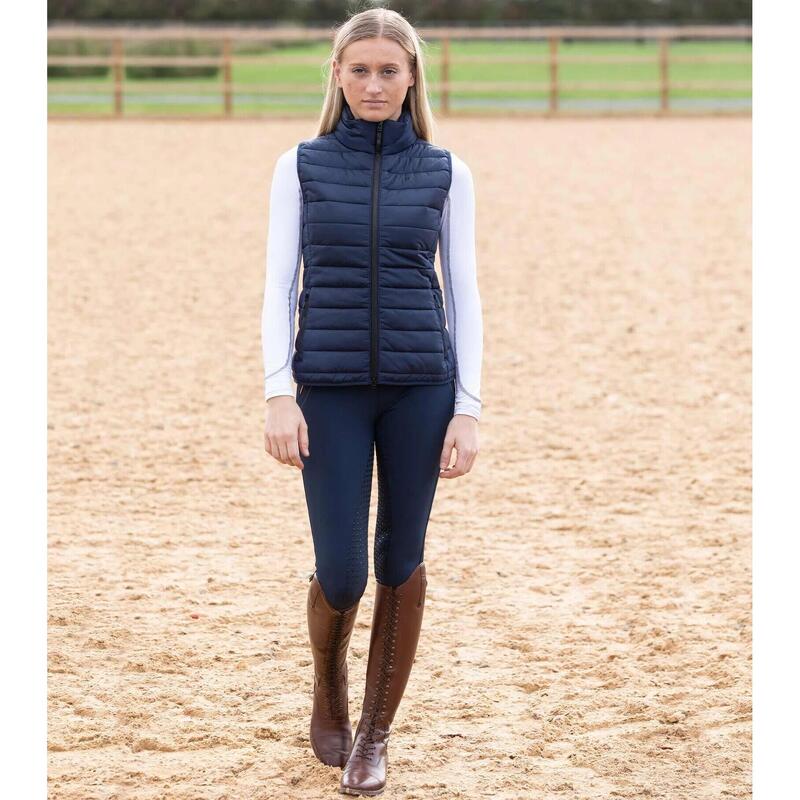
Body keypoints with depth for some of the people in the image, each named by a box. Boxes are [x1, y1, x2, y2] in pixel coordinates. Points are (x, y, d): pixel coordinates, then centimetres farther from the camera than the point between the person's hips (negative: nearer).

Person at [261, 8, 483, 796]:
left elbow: (464, 295, 4)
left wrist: (467, 407, -3)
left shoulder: (445, 173, 3)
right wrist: (279, 394, -9)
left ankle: (376, 731, 20)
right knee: (340, 570, -4)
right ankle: (328, 697, 26)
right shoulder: (302, 167, 2)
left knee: (401, 561, 5)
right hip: (330, 389, -1)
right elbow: (279, 287, 1)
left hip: (420, 386, 1)